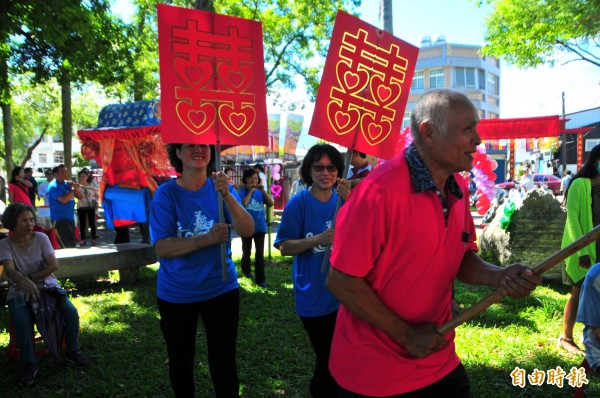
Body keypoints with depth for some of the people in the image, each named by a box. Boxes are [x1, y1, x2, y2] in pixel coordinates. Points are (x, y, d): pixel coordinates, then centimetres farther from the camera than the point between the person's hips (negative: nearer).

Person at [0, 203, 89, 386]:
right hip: (20, 291, -1)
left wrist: (31, 278, -17)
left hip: (48, 286, 2)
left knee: (71, 311, -21)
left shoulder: (41, 238, -2)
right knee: (22, 321, -31)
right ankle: (30, 364, -12)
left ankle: (73, 352, 1)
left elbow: (54, 265, -9)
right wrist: (26, 282, -42)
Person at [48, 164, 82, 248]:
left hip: (70, 218, 8)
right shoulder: (53, 186, -11)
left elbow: (80, 197, 9)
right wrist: (73, 189, -13)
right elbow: (63, 200, -24)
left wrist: (75, 188, -9)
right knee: (68, 246, -13)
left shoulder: (67, 184, 10)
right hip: (59, 219, -8)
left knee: (72, 244, 14)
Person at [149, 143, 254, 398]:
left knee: (224, 365, 6)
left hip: (221, 289, 0)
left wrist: (227, 195, -33)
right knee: (180, 363, 20)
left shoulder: (221, 188, -6)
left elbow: (247, 231, -18)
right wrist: (207, 239, -32)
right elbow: (162, 248, -18)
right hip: (176, 295, 0)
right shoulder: (166, 194, -10)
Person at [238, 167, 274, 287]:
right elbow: (243, 203, -23)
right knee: (247, 252, 17)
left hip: (260, 227, 2)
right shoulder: (242, 191, -5)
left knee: (260, 253, -1)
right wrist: (250, 191, -17)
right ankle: (246, 271, 41)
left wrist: (263, 191, -14)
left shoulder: (260, 191, 3)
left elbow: (271, 203, -7)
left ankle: (260, 279, 3)